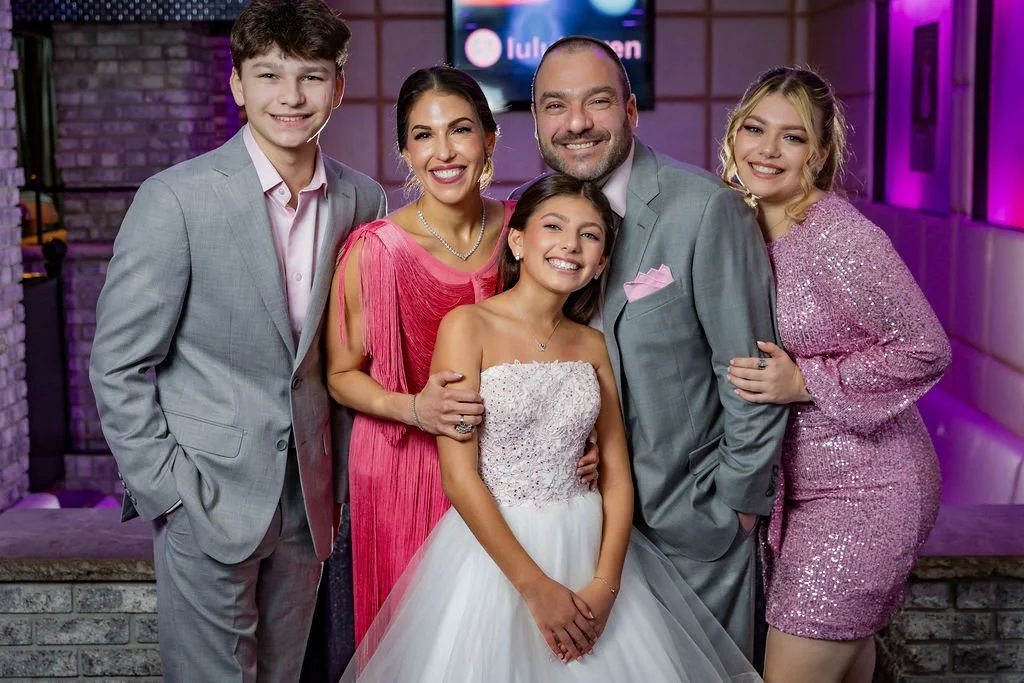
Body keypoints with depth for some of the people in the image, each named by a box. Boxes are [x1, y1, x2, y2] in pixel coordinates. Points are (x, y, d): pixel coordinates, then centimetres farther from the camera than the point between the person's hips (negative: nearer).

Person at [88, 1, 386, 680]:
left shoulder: (362, 200, 1)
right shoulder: (176, 199, -13)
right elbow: (118, 365, -8)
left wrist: (340, 475, 6)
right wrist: (167, 489, -10)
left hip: (309, 497, 4)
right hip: (208, 495, -4)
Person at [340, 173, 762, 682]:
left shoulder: (592, 346, 7)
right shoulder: (468, 326, -8)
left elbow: (617, 474, 4)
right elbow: (459, 477, -13)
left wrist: (605, 584, -10)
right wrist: (535, 587, -15)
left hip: (589, 549, 4)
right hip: (493, 548, -4)